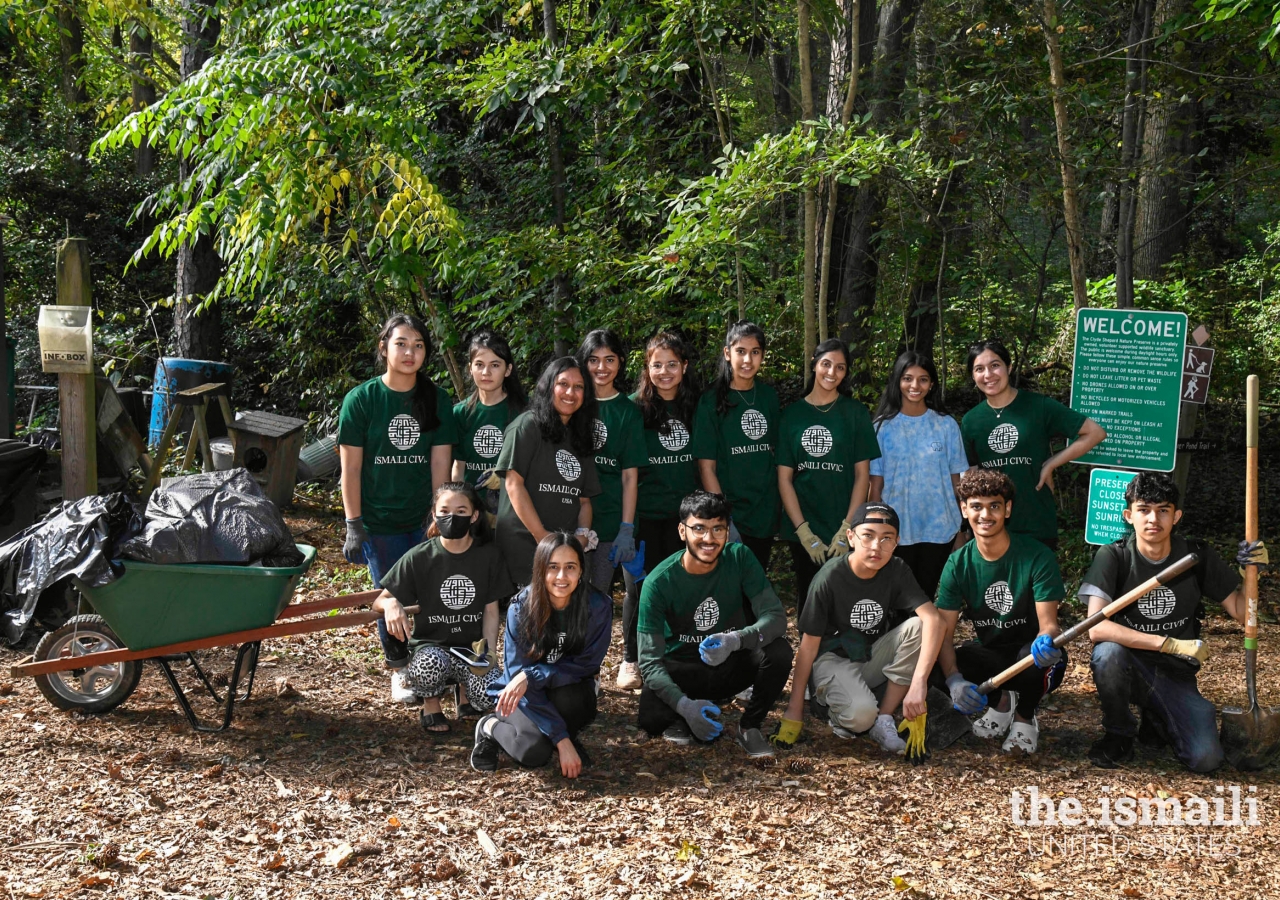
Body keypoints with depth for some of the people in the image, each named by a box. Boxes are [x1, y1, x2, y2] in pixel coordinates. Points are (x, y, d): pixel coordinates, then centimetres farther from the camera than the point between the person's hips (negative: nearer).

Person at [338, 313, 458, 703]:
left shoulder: (437, 400, 2)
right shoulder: (361, 399, -6)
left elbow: (440, 463, 1)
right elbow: (351, 468, -6)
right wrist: (354, 525, -9)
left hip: (424, 519, 2)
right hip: (379, 520, -2)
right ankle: (399, 670, 24)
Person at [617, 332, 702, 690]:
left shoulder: (696, 407, 5)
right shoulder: (634, 407, -4)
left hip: (684, 513, 2)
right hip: (644, 513, -2)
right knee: (640, 587, 4)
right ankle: (631, 660, 18)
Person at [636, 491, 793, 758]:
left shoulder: (740, 558, -13)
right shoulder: (659, 582, -19)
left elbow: (776, 616, -20)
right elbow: (650, 660, -22)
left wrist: (735, 640, -41)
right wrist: (684, 704, -39)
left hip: (733, 665, 2)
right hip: (683, 670, -2)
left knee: (779, 651, -28)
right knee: (651, 717, -33)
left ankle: (750, 726, -5)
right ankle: (682, 719, 3)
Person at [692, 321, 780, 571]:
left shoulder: (769, 396, 6)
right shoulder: (712, 401, -7)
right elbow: (706, 466, -9)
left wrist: (781, 503, 6)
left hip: (766, 513, 4)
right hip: (730, 514, -4)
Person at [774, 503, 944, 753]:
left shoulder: (897, 571, -12)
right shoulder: (830, 578, -20)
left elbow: (933, 619, -25)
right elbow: (809, 644, -15)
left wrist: (919, 682, -40)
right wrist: (794, 712, -14)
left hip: (874, 657, 5)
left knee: (917, 626, -23)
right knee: (860, 713, -35)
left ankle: (883, 720, -11)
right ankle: (840, 715, 4)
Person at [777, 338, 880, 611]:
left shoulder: (856, 413, 2)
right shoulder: (792, 414, 5)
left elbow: (862, 475, -1)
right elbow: (784, 478, 2)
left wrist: (847, 529, -10)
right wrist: (804, 532, -7)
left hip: (845, 532, -1)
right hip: (802, 533, 2)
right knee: (807, 602, 10)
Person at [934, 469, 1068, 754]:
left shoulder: (1037, 556, -15)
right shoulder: (958, 564, -7)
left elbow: (1048, 623, -20)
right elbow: (943, 633, -14)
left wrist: (1046, 639, -47)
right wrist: (954, 679, -34)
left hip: (1030, 652, -2)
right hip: (989, 653, 3)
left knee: (1043, 653, -39)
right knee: (933, 666, -27)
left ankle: (1024, 718, -3)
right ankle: (1002, 701, 5)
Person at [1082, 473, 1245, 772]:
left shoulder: (1198, 557, -4)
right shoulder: (1113, 557, -13)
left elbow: (1240, 612, 1)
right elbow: (1097, 628, -26)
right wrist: (1171, 644, -30)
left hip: (1175, 675, 2)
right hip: (1127, 667, -2)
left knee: (1206, 760, -19)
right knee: (1108, 651, -38)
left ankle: (1157, 719, 17)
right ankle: (1119, 734, -7)